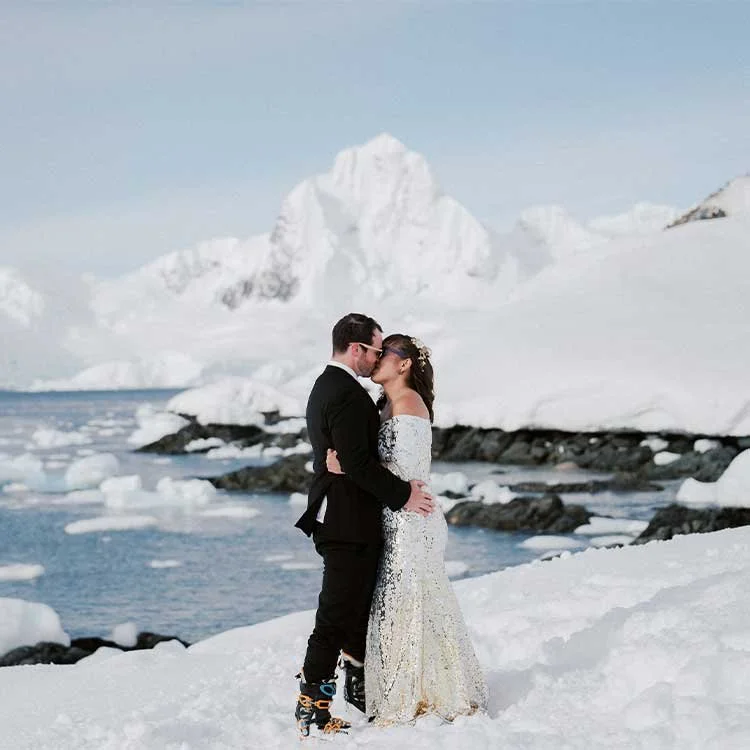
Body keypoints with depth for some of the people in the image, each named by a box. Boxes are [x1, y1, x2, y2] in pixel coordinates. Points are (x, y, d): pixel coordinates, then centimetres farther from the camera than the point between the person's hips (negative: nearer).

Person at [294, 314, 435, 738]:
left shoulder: (325, 386, 14)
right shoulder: (348, 395, -19)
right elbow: (358, 462, -24)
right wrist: (402, 495, -15)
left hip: (334, 511, 11)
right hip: (350, 524, -11)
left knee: (359, 606, 21)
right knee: (337, 615, -5)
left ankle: (359, 685, 34)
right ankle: (312, 708, -1)